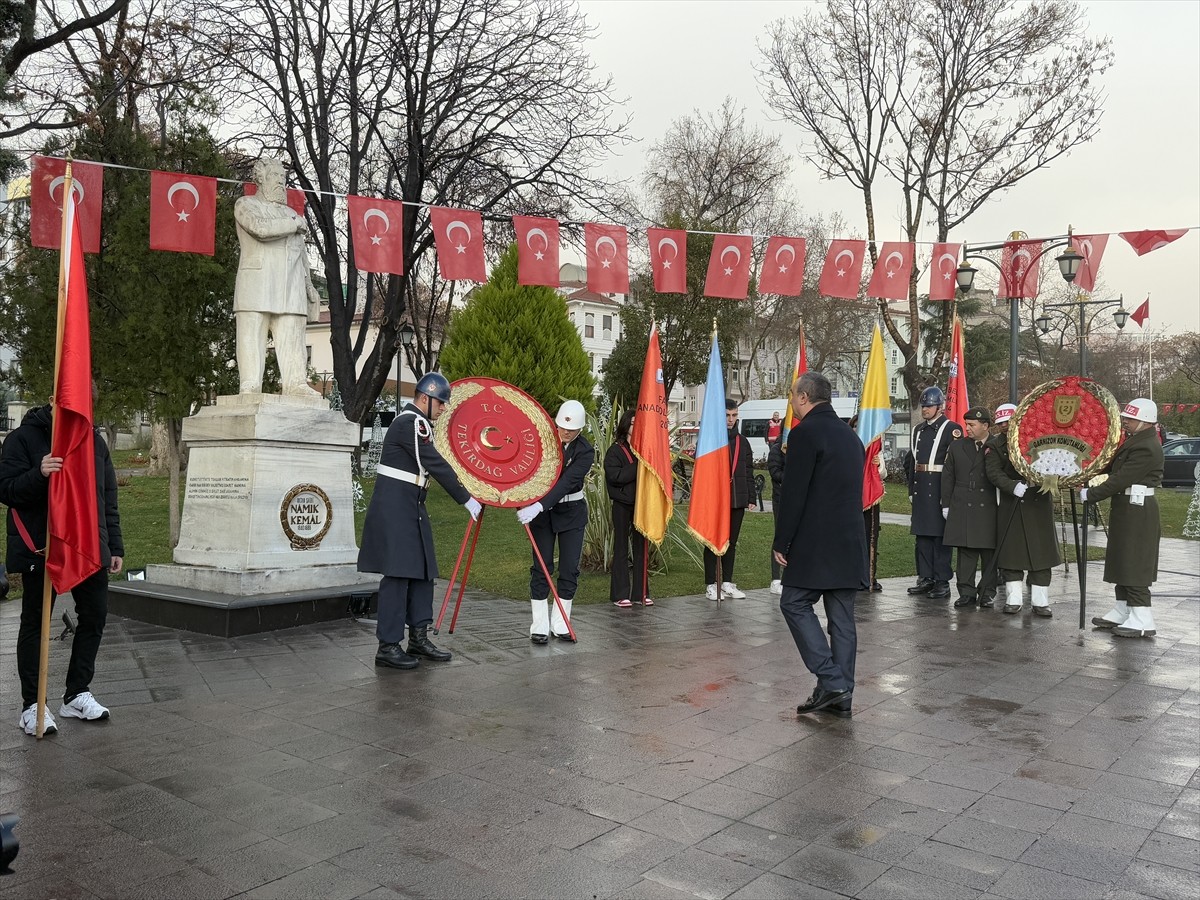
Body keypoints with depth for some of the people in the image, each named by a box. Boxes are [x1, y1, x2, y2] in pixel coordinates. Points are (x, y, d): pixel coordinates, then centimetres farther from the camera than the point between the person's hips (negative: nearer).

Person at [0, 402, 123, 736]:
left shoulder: (94, 441, 11)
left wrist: (114, 546, 11)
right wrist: (38, 474, -28)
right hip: (40, 549, -5)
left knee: (95, 616, 7)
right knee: (35, 622, 5)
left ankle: (77, 695, 21)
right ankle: (32, 704, 15)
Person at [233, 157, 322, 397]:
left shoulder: (291, 213, 28)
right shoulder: (246, 204, 11)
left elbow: (301, 254, 28)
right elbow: (260, 228, -12)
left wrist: (309, 285, 17)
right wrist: (295, 225, -1)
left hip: (291, 286, 5)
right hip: (257, 282, -5)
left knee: (292, 336, -5)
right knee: (252, 335, -9)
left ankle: (296, 383, -10)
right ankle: (250, 385, -12)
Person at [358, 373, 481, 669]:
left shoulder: (417, 423, 16)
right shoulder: (410, 423, -16)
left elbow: (434, 463, 21)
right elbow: (436, 466, -19)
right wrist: (466, 500, -15)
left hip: (410, 507, 10)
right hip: (394, 508, -10)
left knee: (422, 571, 10)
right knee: (398, 574, -9)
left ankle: (418, 637, 17)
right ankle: (388, 647, -4)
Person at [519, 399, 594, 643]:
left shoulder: (585, 452, -16)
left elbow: (566, 482, -28)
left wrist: (538, 506, -39)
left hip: (571, 512, 0)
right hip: (541, 510, 1)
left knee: (570, 569, 1)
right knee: (541, 568, -2)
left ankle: (560, 624, 13)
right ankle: (539, 626, 4)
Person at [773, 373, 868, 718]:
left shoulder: (806, 431, -11)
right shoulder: (850, 434, 16)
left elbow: (794, 492, -15)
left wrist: (781, 542, -9)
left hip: (815, 543, -8)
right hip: (850, 542, 8)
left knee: (795, 603, 2)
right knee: (841, 616, 9)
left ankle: (830, 681, -4)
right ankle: (841, 695, 14)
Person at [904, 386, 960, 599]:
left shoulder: (952, 429, -6)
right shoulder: (918, 430, 15)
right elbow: (909, 460, 25)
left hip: (940, 491, -7)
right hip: (920, 491, 7)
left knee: (940, 535, -3)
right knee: (922, 534, 10)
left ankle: (942, 582, 2)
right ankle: (925, 578, 18)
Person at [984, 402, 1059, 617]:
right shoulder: (994, 445, 1)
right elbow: (994, 473, -11)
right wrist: (1013, 486, -26)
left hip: (1039, 501, 1)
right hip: (1011, 505, -1)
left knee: (1041, 550, 2)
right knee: (1012, 551, 3)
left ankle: (1040, 602, 9)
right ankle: (1013, 599, 12)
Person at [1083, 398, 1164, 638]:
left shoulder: (1146, 448, -21)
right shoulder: (1134, 440, 11)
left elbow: (1120, 480, -24)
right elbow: (1114, 467, 17)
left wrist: (1089, 495, -18)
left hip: (1137, 513, -10)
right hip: (1127, 509, 10)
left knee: (1134, 564, -7)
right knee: (1122, 562, 15)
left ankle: (1142, 620, -2)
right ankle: (1123, 611, 24)